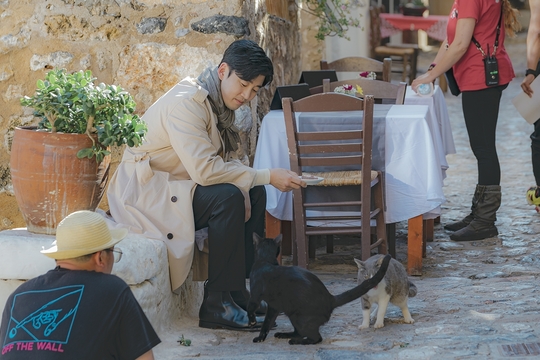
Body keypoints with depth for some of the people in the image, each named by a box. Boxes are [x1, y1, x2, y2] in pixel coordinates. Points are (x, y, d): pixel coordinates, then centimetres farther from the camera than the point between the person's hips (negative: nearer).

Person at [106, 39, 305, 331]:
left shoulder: (217, 102, 7)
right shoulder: (186, 102, -23)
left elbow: (224, 159, 10)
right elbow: (204, 169, -32)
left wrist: (242, 187, -13)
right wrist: (268, 176, -27)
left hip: (173, 185, 10)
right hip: (144, 192, -10)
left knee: (254, 194, 5)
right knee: (227, 197, -28)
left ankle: (239, 289, 7)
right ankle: (217, 304, -22)